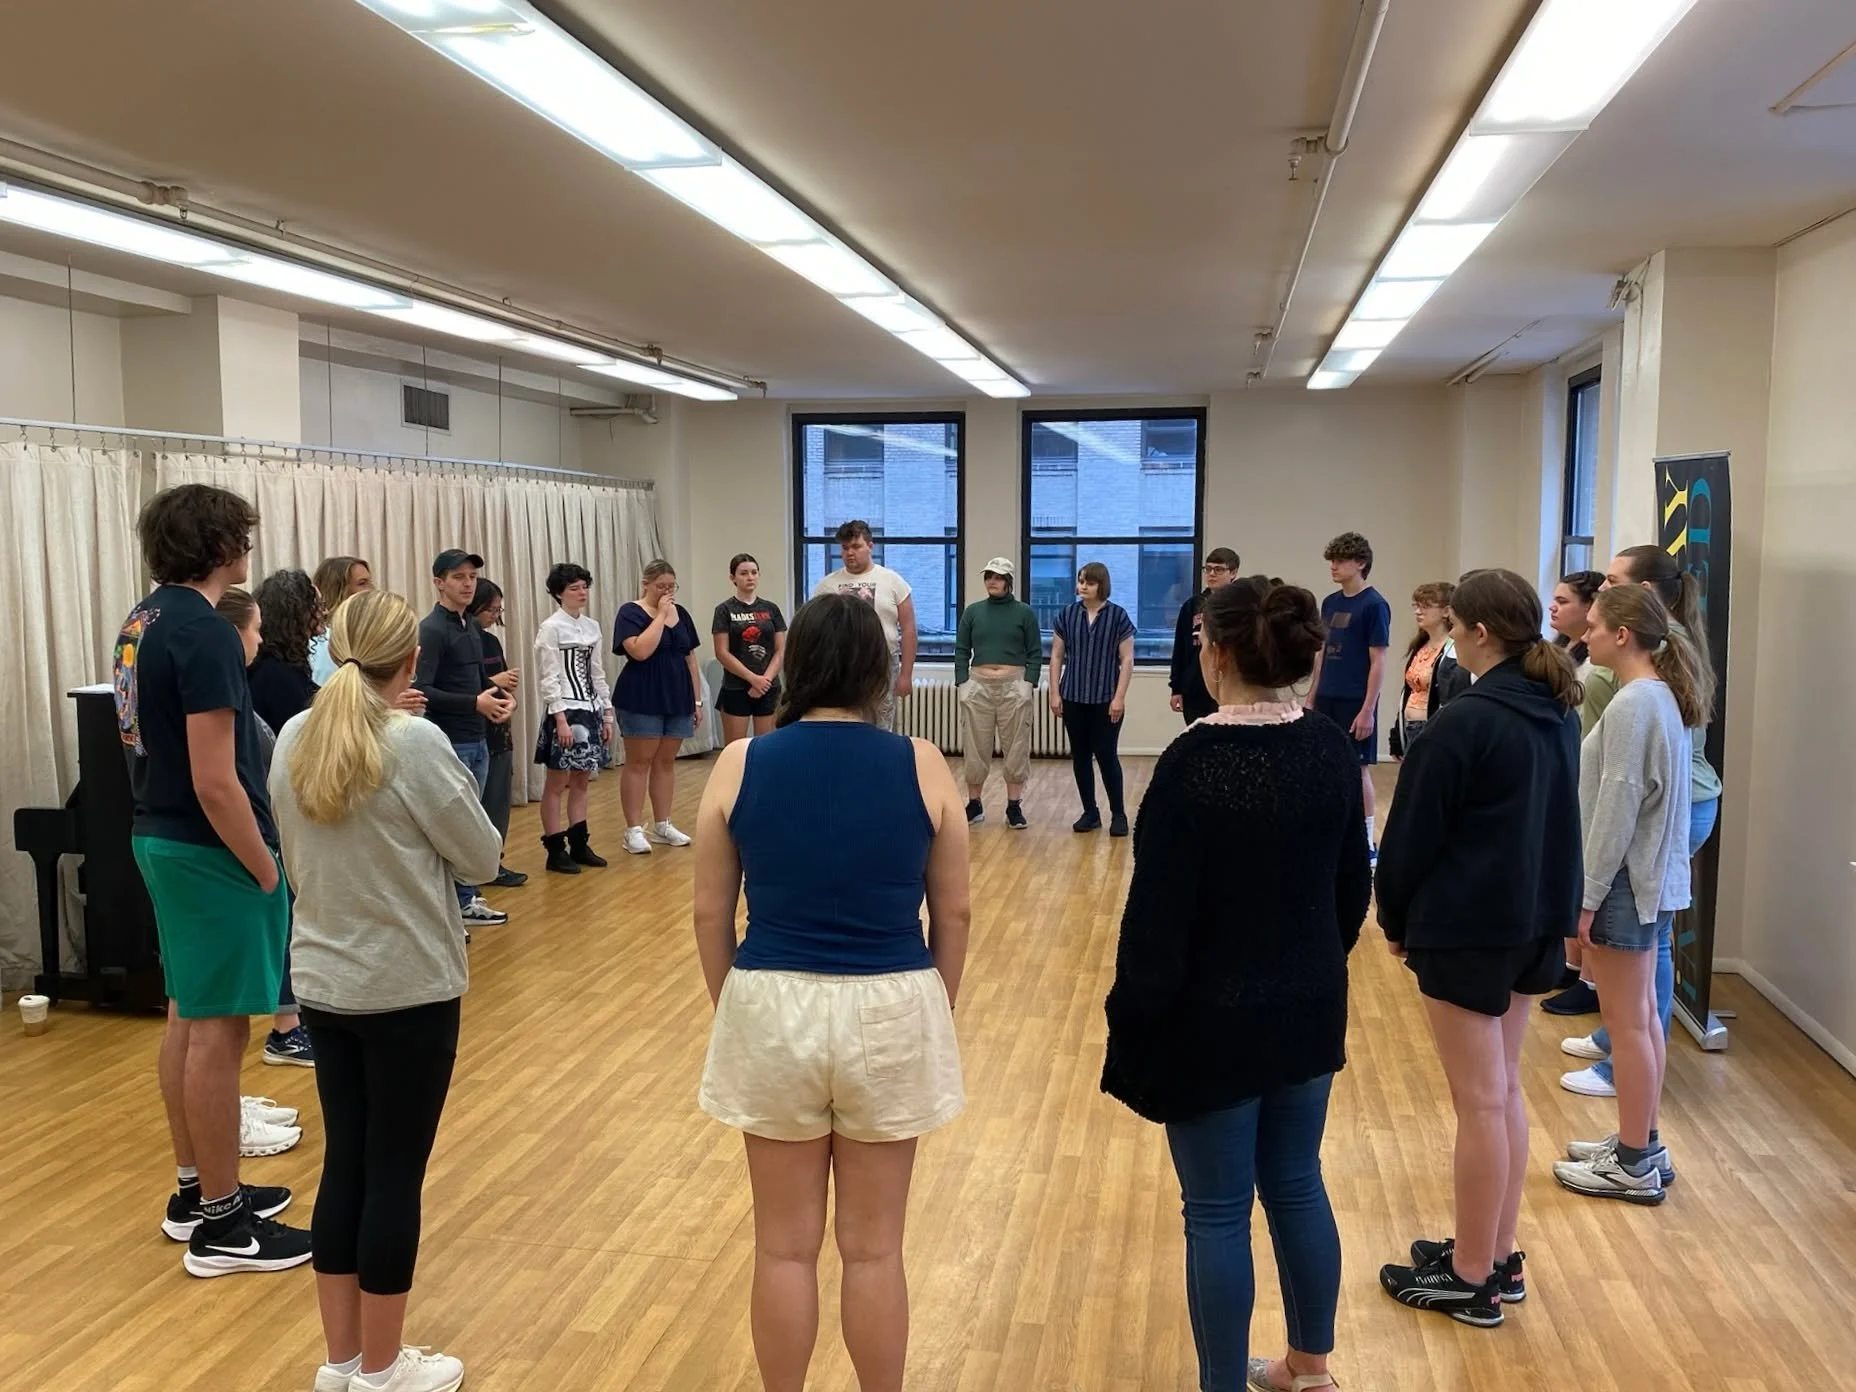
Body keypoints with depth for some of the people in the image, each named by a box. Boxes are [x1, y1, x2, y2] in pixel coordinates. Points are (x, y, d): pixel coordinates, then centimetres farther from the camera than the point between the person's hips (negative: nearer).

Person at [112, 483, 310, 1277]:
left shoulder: (143, 622, 9)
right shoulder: (204, 632, -21)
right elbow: (215, 782, -24)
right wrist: (268, 872, -14)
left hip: (162, 839, 10)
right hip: (210, 850, -10)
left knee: (187, 1017, 17)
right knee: (217, 1029, -1)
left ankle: (196, 1190, 29)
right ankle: (221, 1223, 9)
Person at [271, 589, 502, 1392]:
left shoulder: (292, 741, 1)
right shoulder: (417, 743, -18)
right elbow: (481, 858, -8)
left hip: (323, 984, 6)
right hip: (409, 989, -6)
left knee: (344, 1163, 15)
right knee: (394, 1173, 5)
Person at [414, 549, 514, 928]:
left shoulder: (472, 626, 12)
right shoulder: (431, 630, -14)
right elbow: (422, 691, -22)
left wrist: (501, 696, 3)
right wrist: (475, 703, -28)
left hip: (478, 741, 8)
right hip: (448, 744, -8)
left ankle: (466, 900, 25)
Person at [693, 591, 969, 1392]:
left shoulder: (739, 765, -5)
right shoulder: (922, 766, -6)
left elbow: (710, 915, 2)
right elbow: (954, 916, 1)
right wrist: (935, 1015, 15)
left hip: (773, 1007, 1)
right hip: (891, 1012, 0)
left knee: (785, 1246, 15)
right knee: (874, 1248, 13)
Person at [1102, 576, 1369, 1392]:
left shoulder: (1194, 762, -21)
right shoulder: (1332, 752, -2)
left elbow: (1157, 915, -18)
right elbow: (1354, 889, 8)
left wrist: (1132, 1028, -8)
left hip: (1213, 1023, -6)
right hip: (1309, 1011, 7)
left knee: (1218, 1212, 7)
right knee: (1297, 1185, 21)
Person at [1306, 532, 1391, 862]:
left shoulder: (1374, 604, -10)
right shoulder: (1330, 603, 10)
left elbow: (1378, 661, -12)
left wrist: (1368, 709, -16)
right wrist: (1311, 698, 14)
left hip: (1355, 702, -7)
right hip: (1327, 700, 7)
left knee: (1358, 769, 0)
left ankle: (1366, 843, 10)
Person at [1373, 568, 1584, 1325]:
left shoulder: (1464, 721, -20)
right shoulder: (1558, 714, 6)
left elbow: (1414, 834, -14)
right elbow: (1556, 819, 14)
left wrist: (1395, 918, 0)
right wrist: (1550, 907, 19)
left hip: (1465, 927, -8)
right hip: (1533, 920, 8)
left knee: (1479, 1100, 1)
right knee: (1504, 1089, 18)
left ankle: (1472, 1279, 15)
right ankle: (1500, 1257, 28)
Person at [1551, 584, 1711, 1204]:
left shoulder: (1632, 704, -20)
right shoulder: (1665, 696, 9)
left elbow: (1617, 807, -21)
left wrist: (1589, 895, -16)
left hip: (1627, 881, -10)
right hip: (1655, 877, 10)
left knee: (1626, 1022, 1)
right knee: (1643, 1016, 17)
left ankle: (1634, 1165, 11)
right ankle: (1641, 1145, 28)